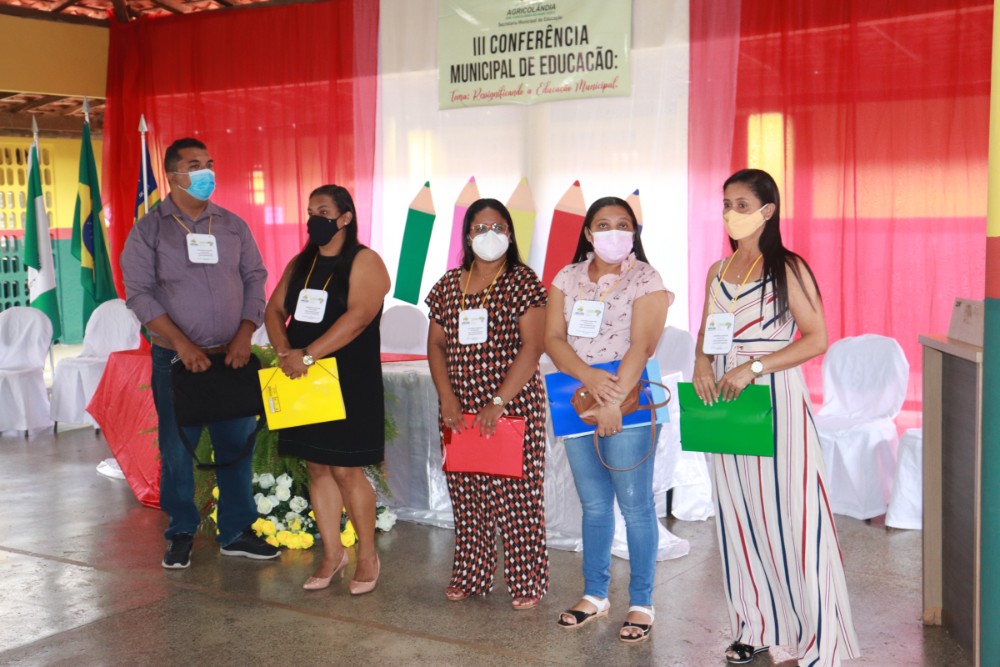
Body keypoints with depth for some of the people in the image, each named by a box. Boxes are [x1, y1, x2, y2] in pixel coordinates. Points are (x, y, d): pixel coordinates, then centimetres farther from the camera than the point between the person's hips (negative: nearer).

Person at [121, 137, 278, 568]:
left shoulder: (233, 225, 8)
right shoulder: (149, 230, -1)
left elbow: (255, 278, 8)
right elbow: (139, 293, -6)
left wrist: (245, 335, -5)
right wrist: (182, 344, -14)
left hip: (232, 355, 3)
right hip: (176, 359, -2)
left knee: (236, 445, 6)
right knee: (176, 449, 4)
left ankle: (236, 532, 18)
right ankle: (181, 533, 20)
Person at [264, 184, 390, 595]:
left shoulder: (364, 262, -6)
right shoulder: (300, 264, 14)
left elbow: (359, 316, -20)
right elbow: (274, 309, 8)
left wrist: (308, 355, -24)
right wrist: (285, 352, -12)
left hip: (350, 383, -6)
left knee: (346, 469, -5)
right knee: (317, 468, 8)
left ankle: (367, 556, 11)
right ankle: (332, 553, 20)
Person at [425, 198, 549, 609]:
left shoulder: (522, 282, -4)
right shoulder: (449, 285, 11)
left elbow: (532, 347, -11)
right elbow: (436, 344, 11)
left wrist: (498, 403, -16)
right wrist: (447, 398, -2)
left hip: (514, 406, -4)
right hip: (459, 412, 5)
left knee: (517, 494, -2)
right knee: (466, 495, 9)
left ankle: (527, 582, 9)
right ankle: (469, 576, 22)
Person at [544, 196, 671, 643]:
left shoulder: (645, 280, -3)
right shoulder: (567, 279, 10)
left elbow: (641, 345, -13)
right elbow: (553, 338, 1)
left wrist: (613, 402, -22)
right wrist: (589, 376, -16)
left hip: (626, 401, -4)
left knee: (635, 505, 0)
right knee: (593, 504, 13)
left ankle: (641, 604, 11)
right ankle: (595, 595, 26)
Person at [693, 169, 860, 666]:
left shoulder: (788, 269, -6)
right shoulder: (718, 272, 12)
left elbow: (817, 338, -11)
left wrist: (754, 367, -19)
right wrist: (702, 363, -3)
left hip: (776, 399, -6)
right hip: (725, 401, 6)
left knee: (788, 514, -5)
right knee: (740, 516, 9)